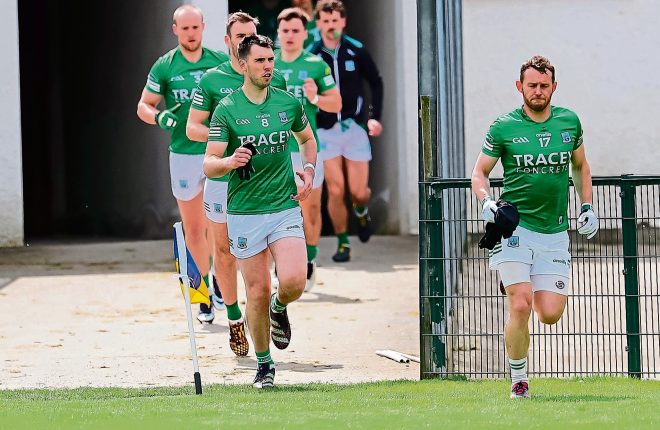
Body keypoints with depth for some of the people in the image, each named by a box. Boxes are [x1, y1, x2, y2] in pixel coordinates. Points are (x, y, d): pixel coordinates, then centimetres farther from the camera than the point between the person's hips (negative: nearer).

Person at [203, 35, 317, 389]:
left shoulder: (289, 103, 4)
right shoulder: (226, 110, -5)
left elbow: (307, 139, 24)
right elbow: (208, 166, -7)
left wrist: (308, 170, 6)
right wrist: (230, 161, -29)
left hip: (286, 208, 2)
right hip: (244, 212, -2)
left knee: (294, 281, -17)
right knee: (258, 292, -1)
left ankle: (279, 307, 20)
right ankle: (264, 364, 18)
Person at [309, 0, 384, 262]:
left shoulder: (356, 51, -2)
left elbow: (376, 83, 9)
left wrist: (375, 116, 0)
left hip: (355, 127, 1)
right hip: (326, 130, -1)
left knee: (359, 192, -1)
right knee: (335, 191, -8)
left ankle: (361, 211, 35)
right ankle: (342, 243, 7)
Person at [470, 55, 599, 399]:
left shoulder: (569, 122, 6)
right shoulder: (503, 127, -2)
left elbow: (581, 166, 22)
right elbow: (479, 172, 7)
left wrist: (587, 207, 13)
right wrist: (486, 201, -12)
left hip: (554, 232, 3)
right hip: (514, 227, -3)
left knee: (550, 314, -5)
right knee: (521, 306, -17)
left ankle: (518, 286, 31)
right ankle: (518, 380, 1)